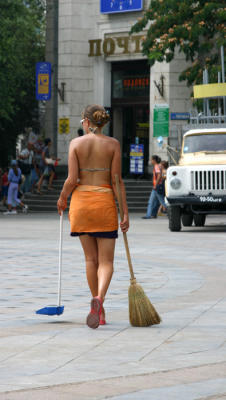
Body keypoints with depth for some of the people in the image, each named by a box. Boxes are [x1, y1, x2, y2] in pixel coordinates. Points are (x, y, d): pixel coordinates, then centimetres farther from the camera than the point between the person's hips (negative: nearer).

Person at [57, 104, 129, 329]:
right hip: (104, 201, -1)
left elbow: (72, 179, -6)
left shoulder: (76, 143, -2)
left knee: (91, 258, 12)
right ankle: (99, 298, -27)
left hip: (81, 200, 1)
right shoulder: (113, 144, -1)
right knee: (106, 261, 2)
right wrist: (125, 212, -2)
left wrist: (62, 199, 13)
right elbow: (116, 181, -5)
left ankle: (100, 311, 14)